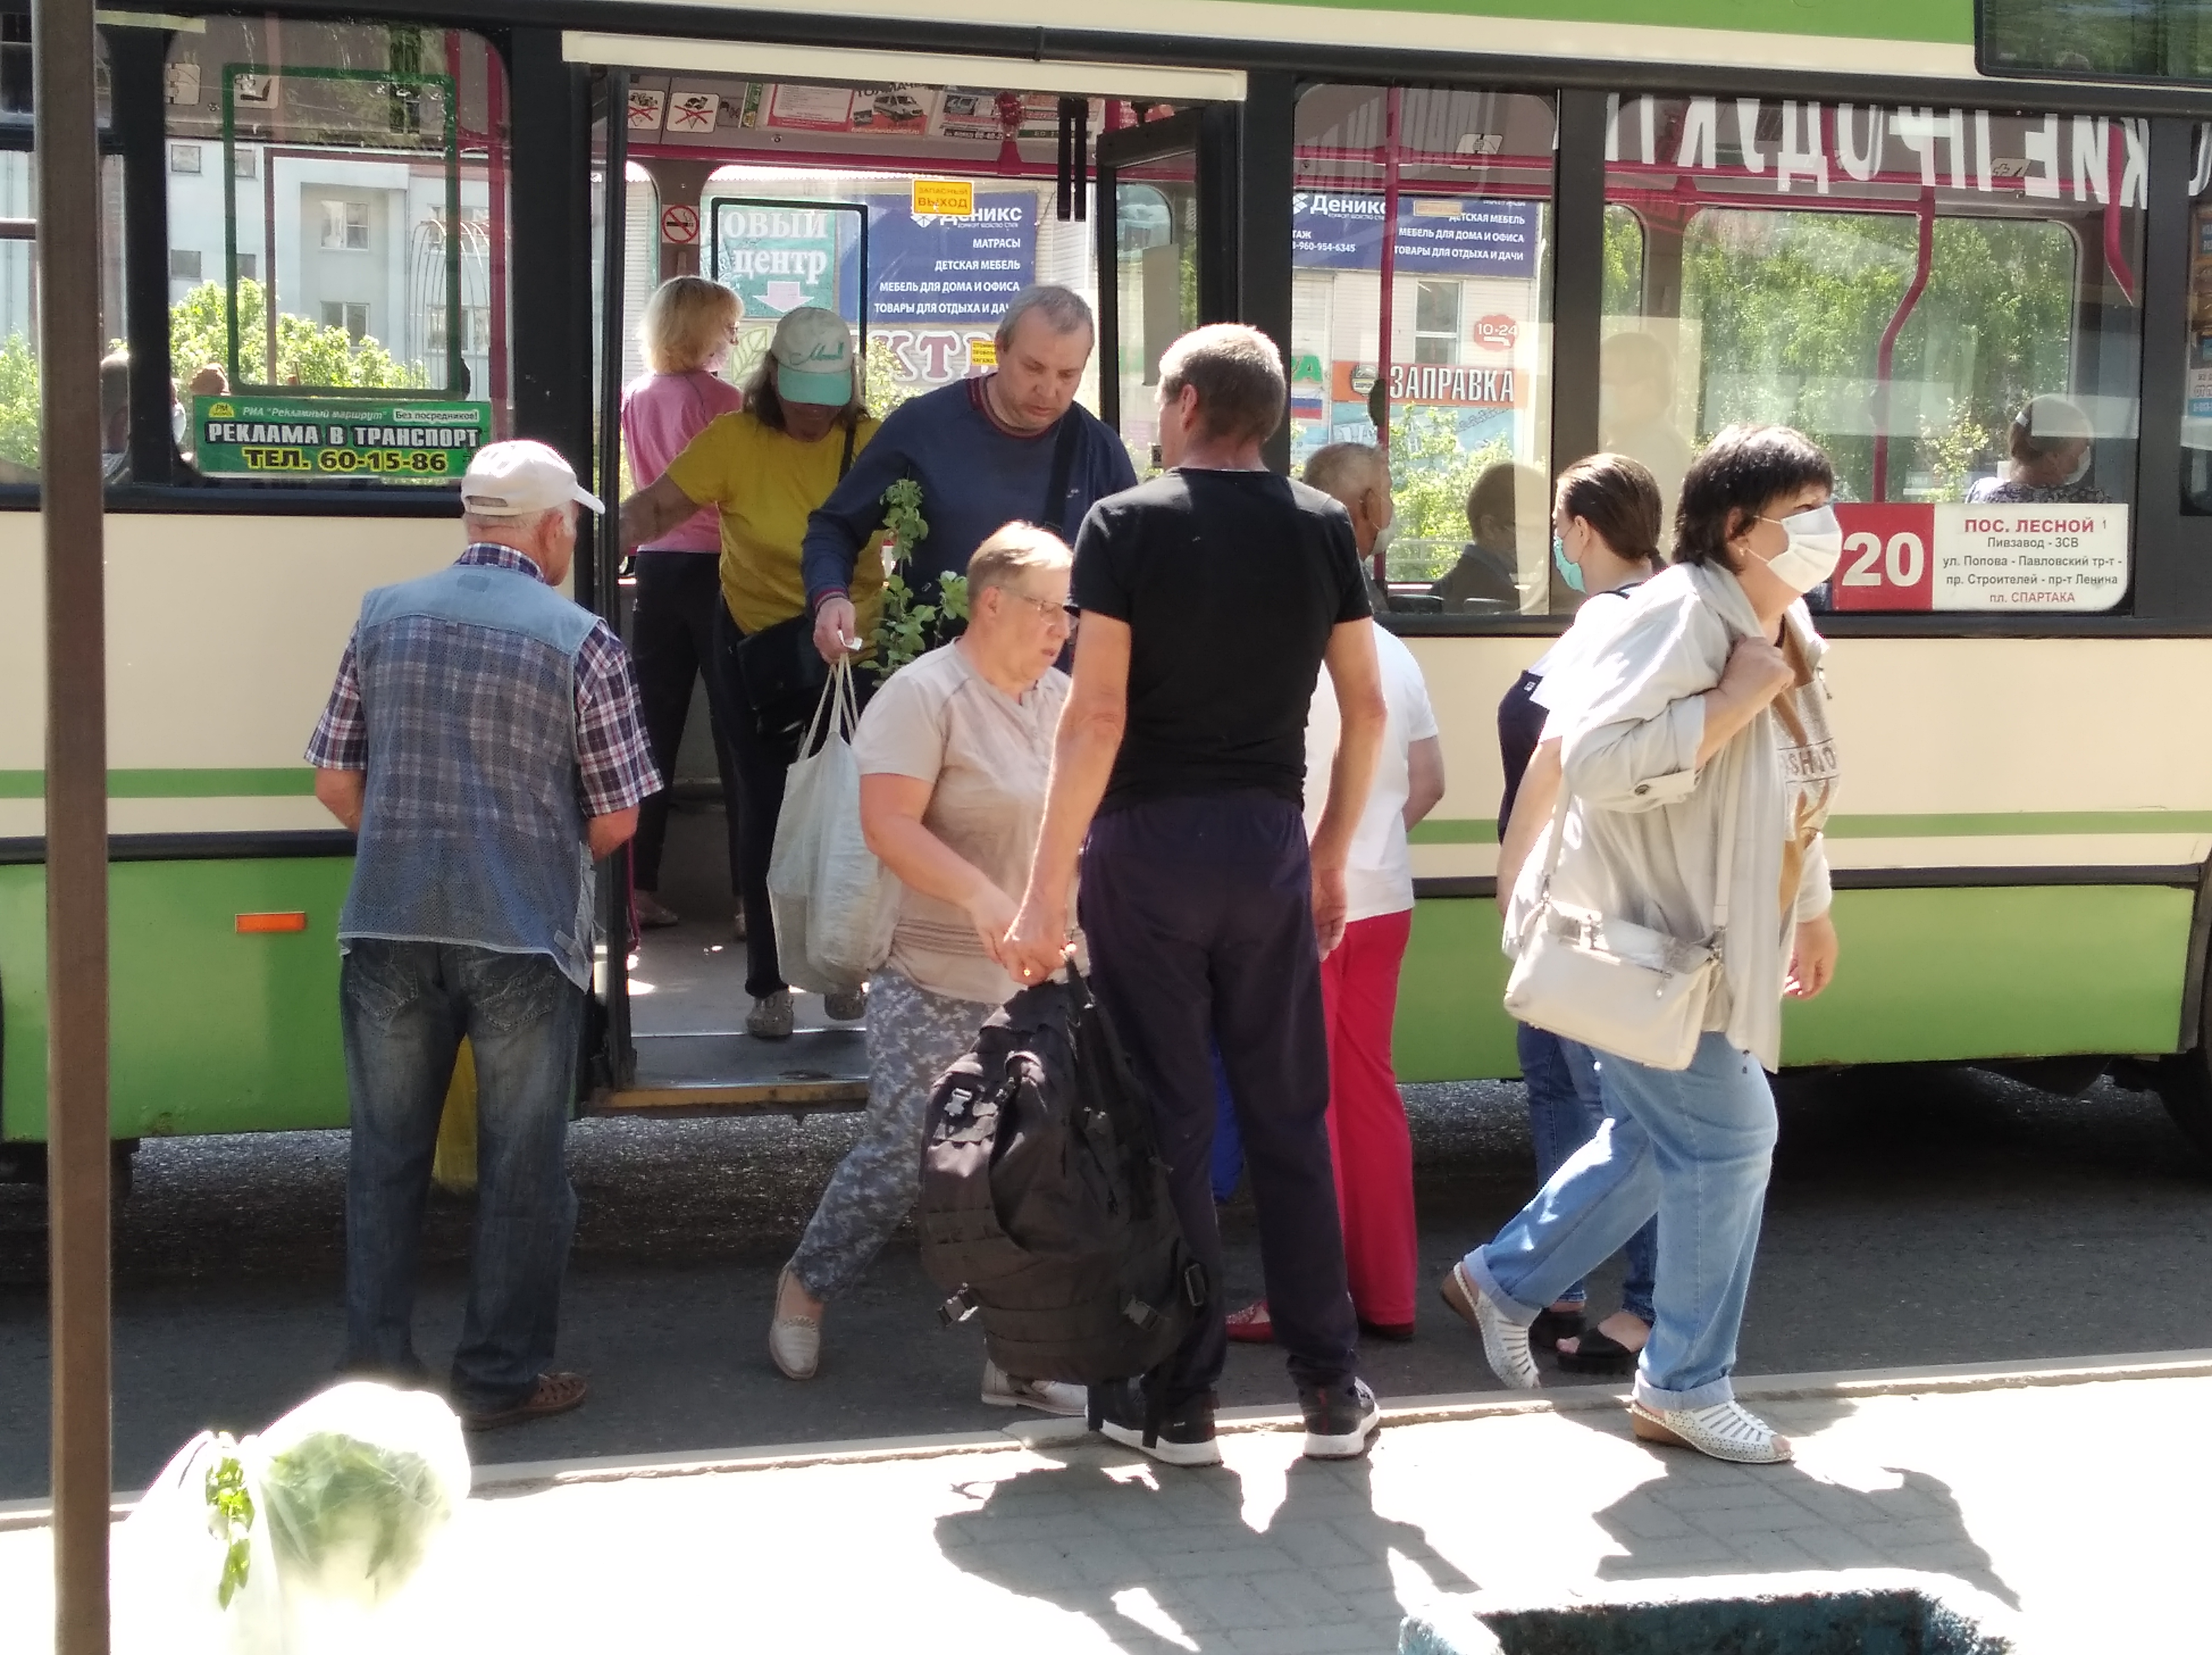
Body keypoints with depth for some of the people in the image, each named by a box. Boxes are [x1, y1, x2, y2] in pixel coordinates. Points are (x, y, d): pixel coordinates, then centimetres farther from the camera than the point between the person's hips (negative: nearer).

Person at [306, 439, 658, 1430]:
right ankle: (499, 1379, 15)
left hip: (389, 929, 3)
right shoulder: (580, 642, -6)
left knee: (386, 1156, 14)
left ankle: (377, 1373, 19)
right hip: (524, 938, -3)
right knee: (520, 1165, 9)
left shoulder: (385, 617, 5)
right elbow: (616, 820, -4)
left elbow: (335, 783, 6)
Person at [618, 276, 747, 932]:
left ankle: (638, 887, 8)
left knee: (653, 728, 8)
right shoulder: (720, 398, -11)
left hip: (655, 565, 5)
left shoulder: (635, 396, 7)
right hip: (713, 565, -5)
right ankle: (750, 892, 1)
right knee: (734, 730, 0)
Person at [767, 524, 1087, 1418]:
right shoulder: (924, 695, -12)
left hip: (1042, 986, 6)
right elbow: (887, 823, -20)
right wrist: (980, 895, -30)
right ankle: (806, 1287, 26)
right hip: (936, 986, -6)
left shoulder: (1064, 701, 10)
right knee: (899, 1158, -1)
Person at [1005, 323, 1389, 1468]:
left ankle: (1179, 1403, 10)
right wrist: (1331, 854, 17)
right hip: (1270, 837, 3)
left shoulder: (1126, 524, -7)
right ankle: (1330, 1391, 16)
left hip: (1149, 838, -3)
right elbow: (1366, 709, 6)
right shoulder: (1322, 528, 5)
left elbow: (1097, 715, -14)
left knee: (1169, 1123, 3)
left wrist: (1046, 890, -13)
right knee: (1289, 1117, 11)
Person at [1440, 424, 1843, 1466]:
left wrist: (1811, 906, 27)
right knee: (1727, 1137, -6)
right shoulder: (1682, 615, -22)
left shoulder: (1782, 626, 10)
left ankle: (1503, 1282, 35)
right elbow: (1596, 762, -34)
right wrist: (1734, 700, -29)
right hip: (1636, 933, -10)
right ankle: (1685, 1388, 8)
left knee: (1656, 1137, 18)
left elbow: (1787, 790, 23)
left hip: (1699, 939, 10)